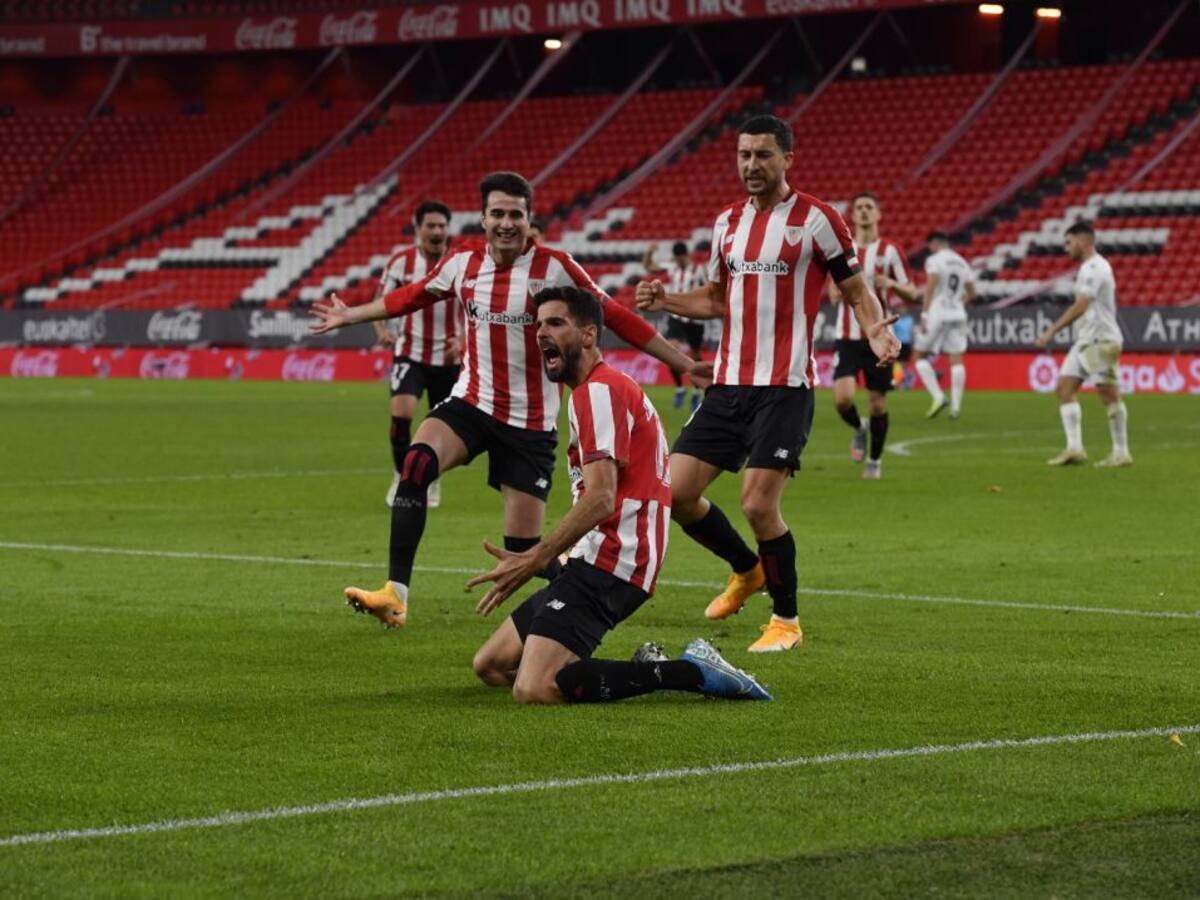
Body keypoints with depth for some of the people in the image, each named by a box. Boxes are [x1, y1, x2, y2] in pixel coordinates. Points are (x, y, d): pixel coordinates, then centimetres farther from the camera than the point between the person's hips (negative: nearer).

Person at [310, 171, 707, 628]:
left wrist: (684, 363, -7)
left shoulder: (554, 267, -11)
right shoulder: (463, 260, 0)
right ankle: (394, 595, -30)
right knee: (417, 461, -28)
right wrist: (351, 315, 28)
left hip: (531, 421, -3)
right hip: (471, 403, 3)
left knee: (524, 548, -4)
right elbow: (411, 297, 18)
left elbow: (616, 317, -7)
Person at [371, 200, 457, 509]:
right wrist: (382, 329, -15)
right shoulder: (401, 261, -4)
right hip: (409, 353, -1)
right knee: (401, 413, -19)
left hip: (446, 358, 1)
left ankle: (433, 478, 30)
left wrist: (462, 340, -12)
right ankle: (402, 476, 0)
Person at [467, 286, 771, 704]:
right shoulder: (609, 388, 23)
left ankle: (693, 672, -15)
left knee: (534, 690, -25)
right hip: (598, 563, 11)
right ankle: (649, 669, 6)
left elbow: (600, 499, -20)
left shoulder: (598, 390, -9)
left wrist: (534, 559, -24)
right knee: (490, 665, 12)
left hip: (606, 567, -11)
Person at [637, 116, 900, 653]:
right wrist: (666, 301, 6)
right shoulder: (728, 222, 13)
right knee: (676, 493, 2)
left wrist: (875, 331, -21)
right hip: (728, 386, 6)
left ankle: (786, 619, 7)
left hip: (784, 387, -6)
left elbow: (856, 290, -1)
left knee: (759, 504, -14)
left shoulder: (815, 220, -5)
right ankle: (747, 570, 28)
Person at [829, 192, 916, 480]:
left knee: (877, 401, 2)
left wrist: (892, 284, -21)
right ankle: (859, 429, 19)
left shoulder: (890, 250, -1)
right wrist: (836, 291, -4)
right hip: (847, 337, 1)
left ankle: (875, 459, 22)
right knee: (842, 398, -15)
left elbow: (912, 293, 0)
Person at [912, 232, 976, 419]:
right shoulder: (963, 263, 14)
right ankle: (956, 406, -1)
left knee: (919, 356, 5)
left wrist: (924, 315, -16)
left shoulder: (934, 260, -5)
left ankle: (938, 397, -9)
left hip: (937, 313, -6)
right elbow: (971, 294, 18)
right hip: (957, 315, 6)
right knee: (956, 360, 3)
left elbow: (930, 289, -15)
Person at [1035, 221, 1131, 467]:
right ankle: (1074, 448, -4)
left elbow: (1080, 307, -22)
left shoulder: (1094, 268, -14)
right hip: (1085, 340, 10)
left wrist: (1051, 332, -22)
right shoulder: (1090, 267, 18)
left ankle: (1121, 453, 0)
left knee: (1109, 394, -5)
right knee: (1065, 387, 1)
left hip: (1101, 341, -10)